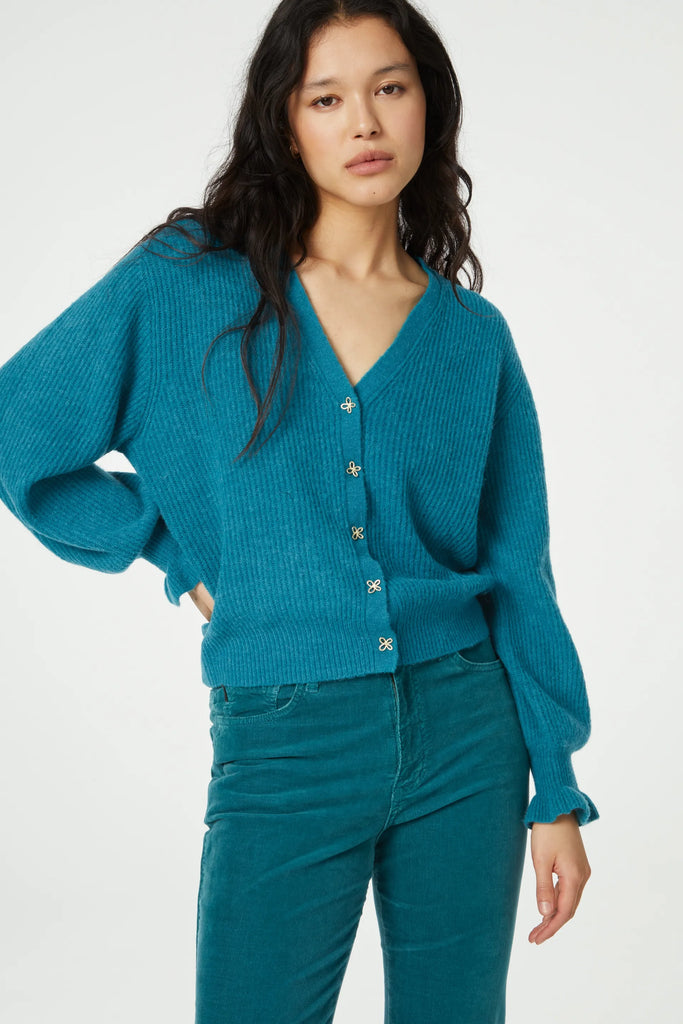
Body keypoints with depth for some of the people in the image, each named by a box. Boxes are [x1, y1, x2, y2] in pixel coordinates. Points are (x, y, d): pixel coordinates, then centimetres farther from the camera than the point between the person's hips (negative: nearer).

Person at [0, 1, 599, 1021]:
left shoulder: (473, 334, 4)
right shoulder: (186, 283, -2)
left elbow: (516, 574, 6)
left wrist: (558, 793, 5)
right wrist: (182, 553, 1)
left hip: (465, 730, 2)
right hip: (283, 748, -2)